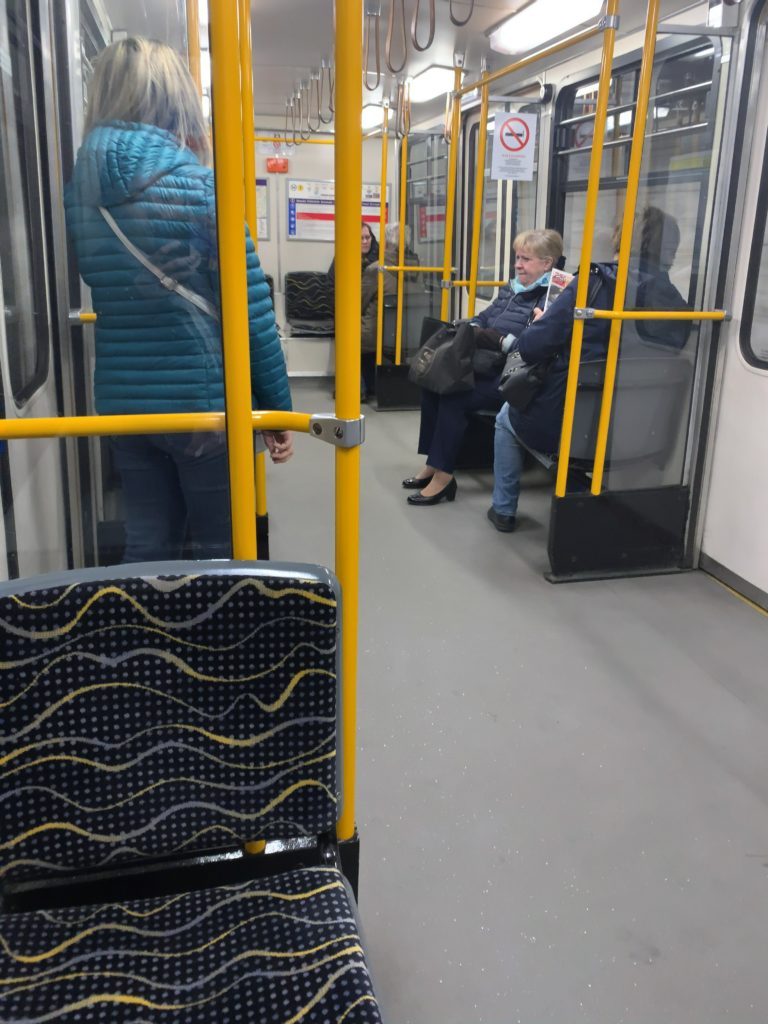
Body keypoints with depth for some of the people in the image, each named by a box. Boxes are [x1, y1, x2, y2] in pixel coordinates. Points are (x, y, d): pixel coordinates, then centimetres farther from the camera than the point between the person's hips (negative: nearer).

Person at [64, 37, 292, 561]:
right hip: (205, 401, -5)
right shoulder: (199, 183, -11)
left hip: (122, 402, 5)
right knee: (221, 552, 10)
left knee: (148, 546, 14)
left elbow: (108, 294, 13)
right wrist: (279, 406, -5)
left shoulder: (80, 187, 5)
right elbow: (251, 308, -12)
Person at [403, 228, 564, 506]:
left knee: (454, 396, -25)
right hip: (486, 366, 10)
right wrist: (472, 329, 5)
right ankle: (433, 464, 2)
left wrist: (501, 341, -23)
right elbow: (483, 317, 26)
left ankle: (443, 477, -15)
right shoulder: (512, 289, 18)